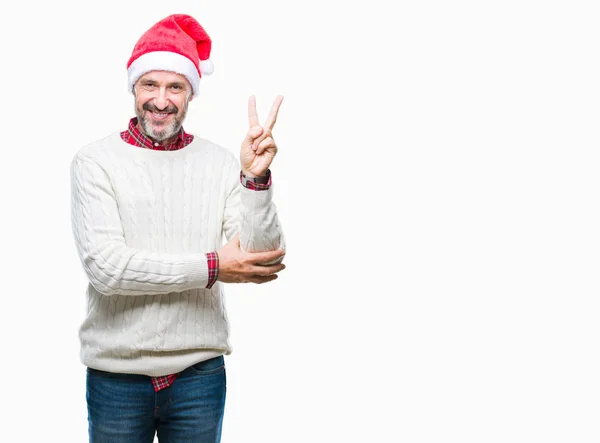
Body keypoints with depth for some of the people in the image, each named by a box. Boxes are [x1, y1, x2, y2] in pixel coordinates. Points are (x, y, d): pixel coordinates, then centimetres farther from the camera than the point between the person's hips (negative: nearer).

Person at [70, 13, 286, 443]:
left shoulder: (220, 163, 1)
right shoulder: (96, 161, -4)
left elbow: (262, 262, -5)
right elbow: (104, 267, -15)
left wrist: (255, 179, -18)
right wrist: (210, 267, -13)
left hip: (200, 372, 2)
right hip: (116, 372, -1)